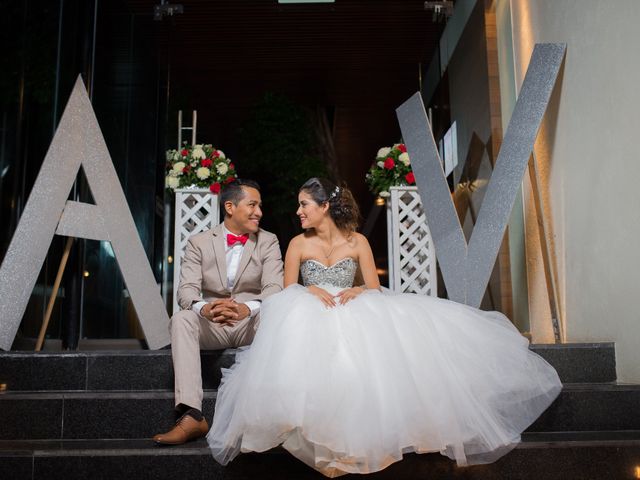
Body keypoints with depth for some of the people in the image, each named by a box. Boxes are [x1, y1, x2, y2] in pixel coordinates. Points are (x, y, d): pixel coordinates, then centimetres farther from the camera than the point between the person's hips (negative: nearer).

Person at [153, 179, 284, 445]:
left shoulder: (268, 242, 5)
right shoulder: (198, 243, 5)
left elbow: (274, 289, -10)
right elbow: (186, 290, -8)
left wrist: (248, 308, -34)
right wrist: (204, 308, -34)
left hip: (252, 324, -1)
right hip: (210, 326, 1)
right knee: (181, 318, -30)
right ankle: (192, 416, -37)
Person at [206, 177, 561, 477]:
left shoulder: (357, 242, 9)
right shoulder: (298, 244, 9)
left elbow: (375, 290, 5)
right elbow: (287, 292, 3)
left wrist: (358, 292, -18)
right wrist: (311, 291, -18)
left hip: (353, 315, 1)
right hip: (310, 318, 0)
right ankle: (326, 445, -34)